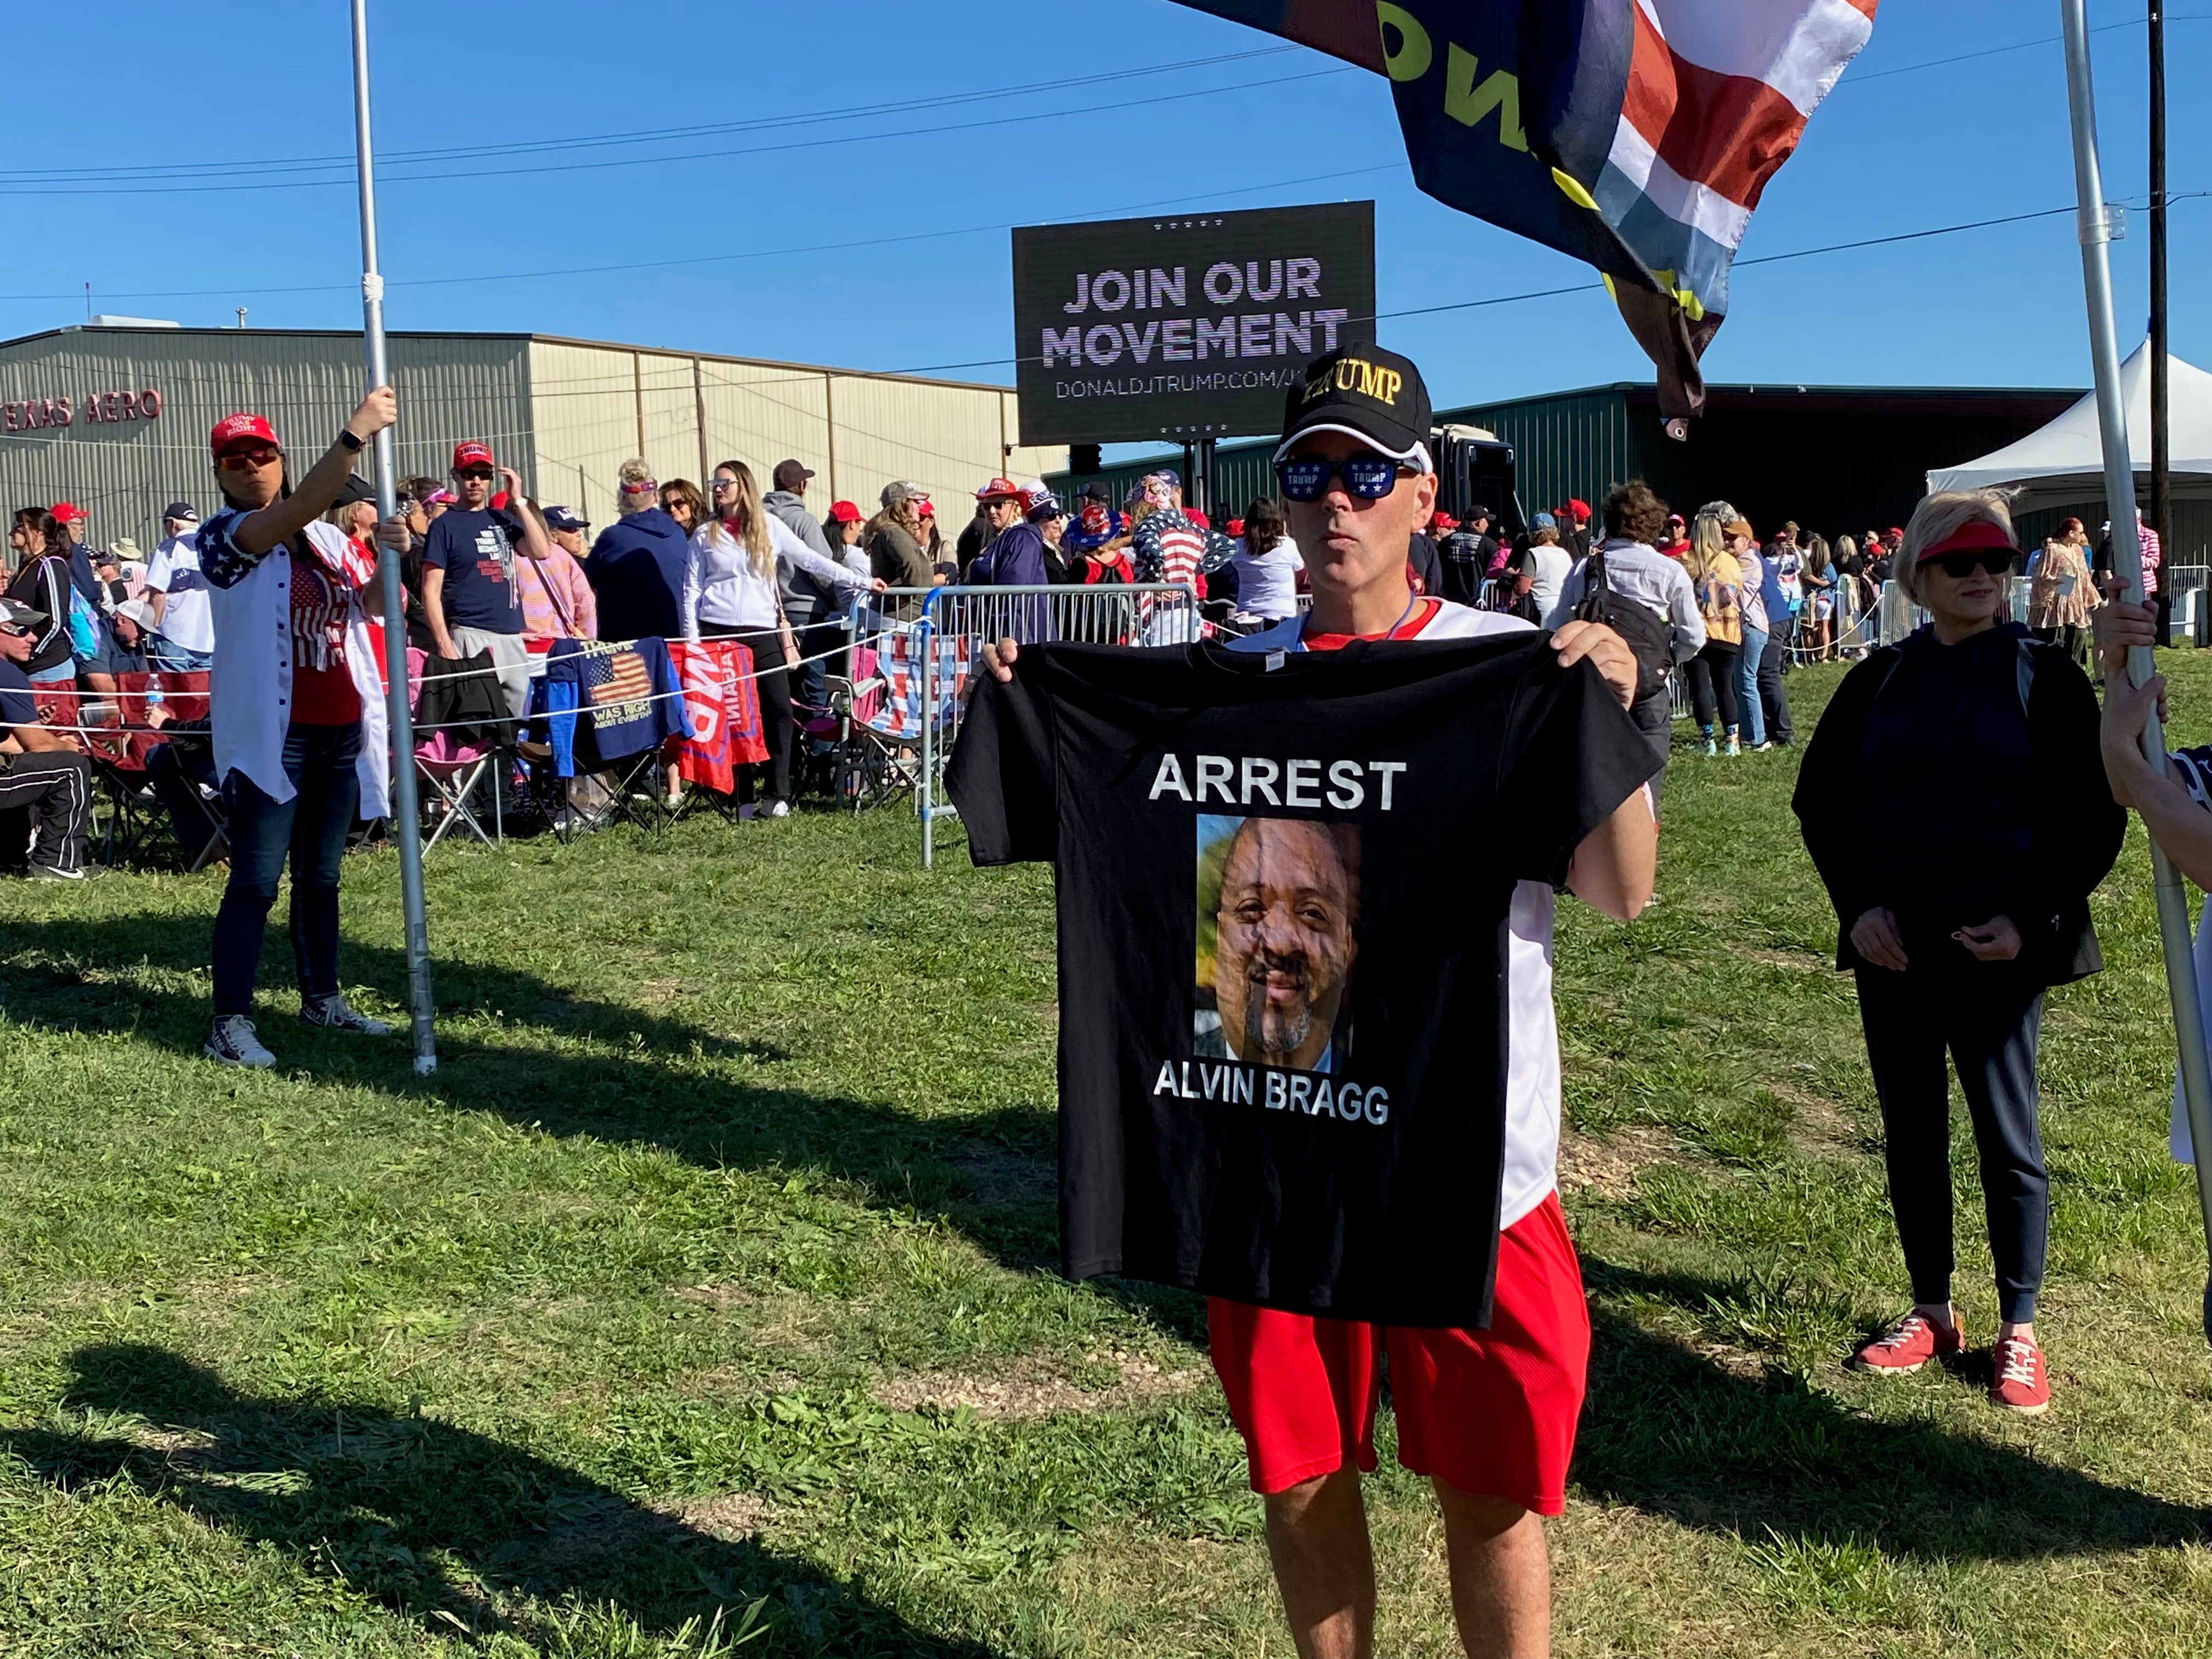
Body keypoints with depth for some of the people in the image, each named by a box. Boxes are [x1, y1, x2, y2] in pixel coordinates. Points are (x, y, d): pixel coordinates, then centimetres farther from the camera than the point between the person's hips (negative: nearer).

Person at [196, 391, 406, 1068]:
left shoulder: (328, 537, 13)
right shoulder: (223, 536, -7)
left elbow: (369, 606, 6)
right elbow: (294, 512, -25)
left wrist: (388, 560, -16)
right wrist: (354, 434, -34)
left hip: (341, 730, 6)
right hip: (269, 734, -6)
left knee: (321, 876, 15)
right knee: (256, 881, -8)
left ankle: (322, 999, 26)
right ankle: (231, 1024, -6)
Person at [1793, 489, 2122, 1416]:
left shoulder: (2046, 678, -1)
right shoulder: (1879, 681, 6)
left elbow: (2097, 817, -2)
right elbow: (1818, 798, 10)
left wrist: (2032, 920, -12)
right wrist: (1858, 905, -3)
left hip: (1998, 948, -3)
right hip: (1891, 948, 3)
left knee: (2008, 1139, 3)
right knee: (1910, 1135, 11)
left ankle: (2019, 1331, 17)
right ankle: (1931, 1313, 25)